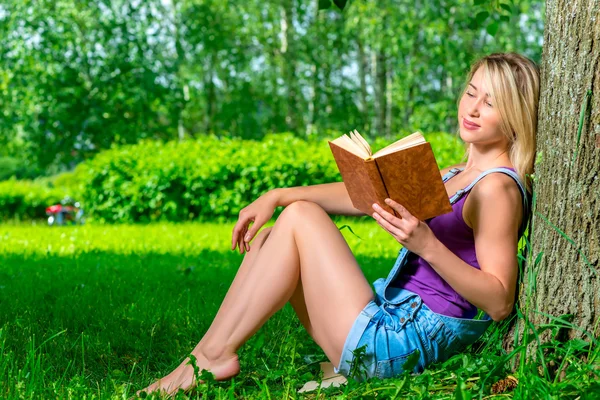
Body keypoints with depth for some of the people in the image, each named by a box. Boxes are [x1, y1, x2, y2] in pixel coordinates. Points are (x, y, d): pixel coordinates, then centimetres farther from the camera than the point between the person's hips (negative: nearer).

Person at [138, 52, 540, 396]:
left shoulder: (497, 188, -13)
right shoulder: (458, 175, 16)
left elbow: (500, 303, -19)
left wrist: (427, 245, -30)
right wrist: (278, 195, 7)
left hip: (398, 344, -9)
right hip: (391, 320, 10)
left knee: (300, 217, -11)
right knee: (269, 240, 9)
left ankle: (212, 355, -8)